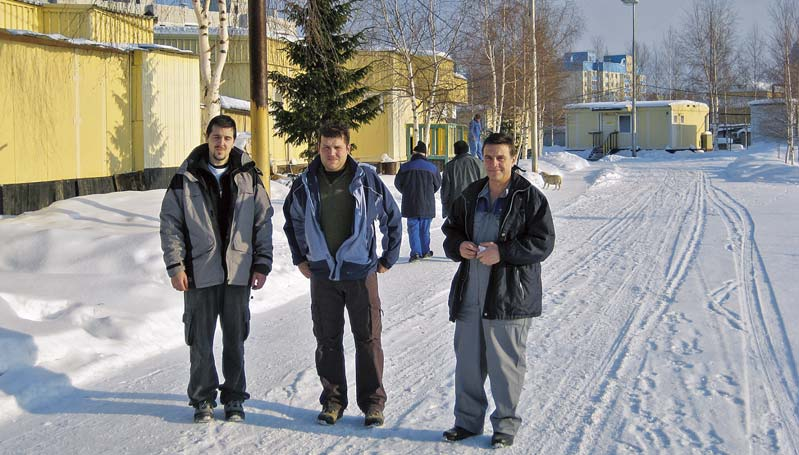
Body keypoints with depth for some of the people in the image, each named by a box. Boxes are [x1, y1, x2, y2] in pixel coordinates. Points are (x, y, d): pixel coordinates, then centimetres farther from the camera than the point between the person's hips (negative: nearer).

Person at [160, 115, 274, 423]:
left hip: (238, 271, 1)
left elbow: (264, 220, 9)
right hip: (199, 273, -1)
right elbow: (170, 222, 2)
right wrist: (175, 265, -5)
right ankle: (203, 398, 17)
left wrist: (262, 263, 3)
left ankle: (234, 398, 20)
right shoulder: (186, 177, 0)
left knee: (235, 339, 8)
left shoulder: (248, 177, 5)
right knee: (200, 340, 4)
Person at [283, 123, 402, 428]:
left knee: (368, 339, 2)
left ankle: (373, 402, 10)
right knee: (327, 340, 7)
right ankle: (333, 400, 17)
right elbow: (292, 221, 20)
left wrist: (388, 258, 7)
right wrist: (299, 258, 15)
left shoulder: (367, 179, -4)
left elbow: (392, 217, 7)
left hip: (361, 273, -2)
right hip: (322, 274, 2)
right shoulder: (305, 184, 2)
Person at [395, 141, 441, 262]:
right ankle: (425, 251, 20)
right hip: (427, 205, 1)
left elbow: (398, 183, 6)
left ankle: (416, 252, -8)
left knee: (413, 228, 3)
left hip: (411, 205, -1)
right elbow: (438, 184, 9)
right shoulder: (432, 168, -2)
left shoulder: (405, 167, -5)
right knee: (425, 229, 13)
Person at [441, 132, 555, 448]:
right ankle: (468, 420, 26)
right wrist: (458, 246, -4)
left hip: (509, 295, -5)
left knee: (505, 362, 2)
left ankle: (506, 424, 16)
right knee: (467, 360, 12)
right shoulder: (470, 196, 11)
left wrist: (502, 252, -20)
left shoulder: (529, 197, -6)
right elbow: (450, 231, 20)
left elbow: (543, 242, -10)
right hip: (470, 294, 5)